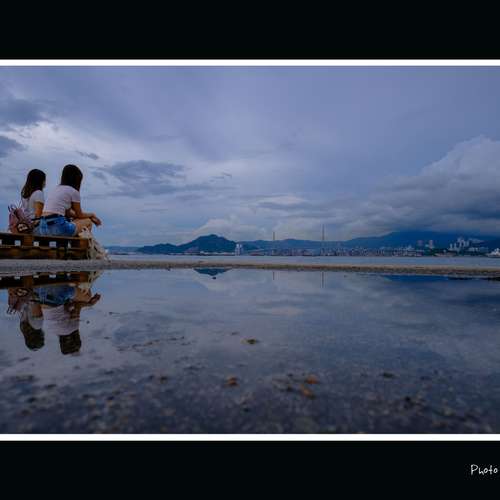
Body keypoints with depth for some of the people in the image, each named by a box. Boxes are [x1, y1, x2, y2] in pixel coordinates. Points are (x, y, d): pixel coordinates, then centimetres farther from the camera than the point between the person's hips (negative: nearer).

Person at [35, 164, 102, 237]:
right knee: (88, 222, 8)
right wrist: (92, 214, 28)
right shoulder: (73, 191, -1)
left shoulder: (56, 189, 22)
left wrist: (90, 215, 27)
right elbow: (79, 215, 8)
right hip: (57, 227, -9)